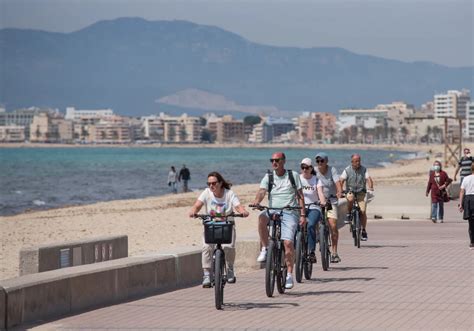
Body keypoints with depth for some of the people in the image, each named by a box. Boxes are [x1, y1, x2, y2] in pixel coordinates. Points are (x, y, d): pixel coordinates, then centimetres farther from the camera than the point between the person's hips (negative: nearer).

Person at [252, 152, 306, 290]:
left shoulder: (293, 175, 7)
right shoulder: (268, 177, 8)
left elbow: (300, 196, 8)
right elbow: (262, 191, -8)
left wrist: (303, 215, 0)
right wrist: (257, 201, -31)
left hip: (289, 212, -1)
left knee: (288, 242, -16)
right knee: (262, 217, -34)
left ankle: (289, 275, -4)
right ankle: (265, 249, -19)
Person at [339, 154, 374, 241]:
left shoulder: (364, 169, 0)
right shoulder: (347, 170, -3)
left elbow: (368, 179, -12)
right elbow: (341, 181, -10)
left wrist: (370, 187, -32)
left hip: (361, 192, 1)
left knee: (363, 211, -13)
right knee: (350, 199, -37)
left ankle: (364, 231, 0)